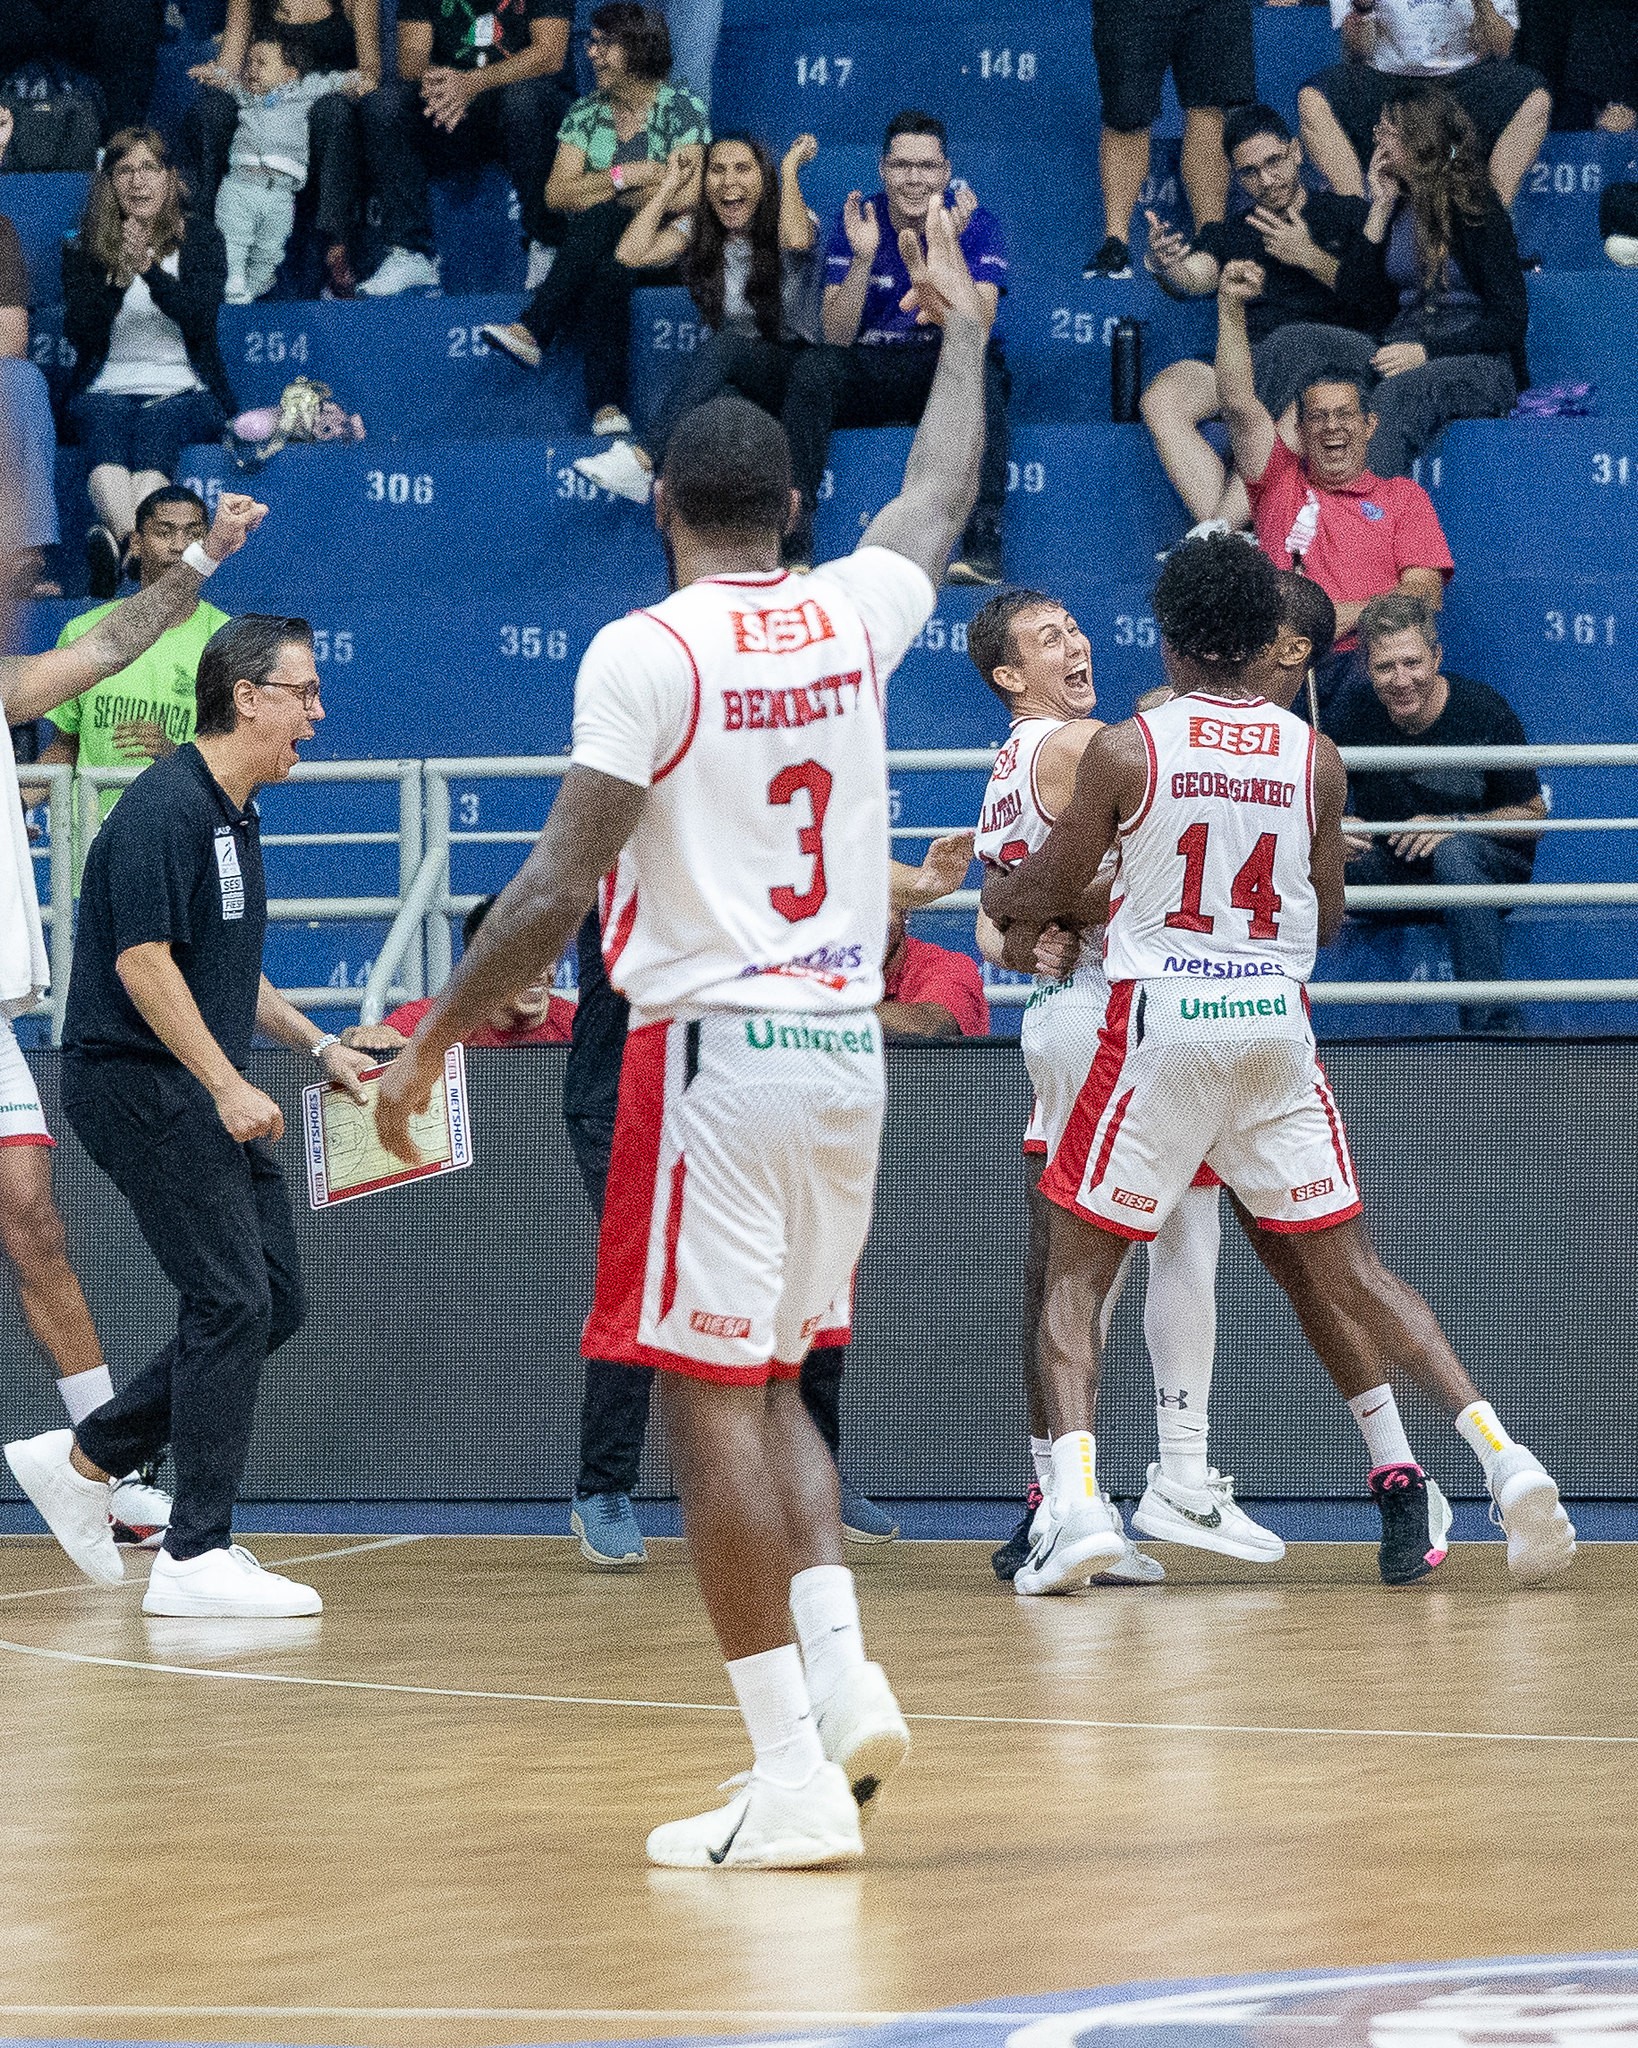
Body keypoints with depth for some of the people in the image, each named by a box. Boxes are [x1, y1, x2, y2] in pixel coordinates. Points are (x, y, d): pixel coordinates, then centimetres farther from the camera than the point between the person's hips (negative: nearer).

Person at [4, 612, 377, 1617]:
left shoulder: (235, 816, 16)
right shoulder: (165, 806, -16)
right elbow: (144, 960, -22)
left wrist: (316, 1043, 21)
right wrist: (227, 1085, -24)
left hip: (207, 1093, 10)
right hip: (138, 1082, -10)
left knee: (275, 1300, 8)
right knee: (233, 1301, -13)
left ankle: (84, 1459, 18)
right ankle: (196, 1558, -10)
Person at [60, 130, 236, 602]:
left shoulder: (200, 239, 10)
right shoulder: (84, 249, 12)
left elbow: (200, 317, -5)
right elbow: (78, 332, 1)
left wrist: (150, 269, -20)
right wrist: (117, 278, -15)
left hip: (183, 390, -1)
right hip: (107, 389, 1)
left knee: (157, 428, -37)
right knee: (104, 429, -36)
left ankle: (117, 544, -66)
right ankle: (133, 541, -66)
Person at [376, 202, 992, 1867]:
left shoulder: (645, 652, -9)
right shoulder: (850, 619, 7)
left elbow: (559, 886, -13)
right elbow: (940, 500, 29)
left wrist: (436, 1039, -4)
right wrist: (961, 328, 44)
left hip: (712, 1047, -6)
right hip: (847, 1044, 6)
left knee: (713, 1404, -4)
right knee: (769, 1385, 20)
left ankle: (793, 1779, -8)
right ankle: (843, 1680, 4)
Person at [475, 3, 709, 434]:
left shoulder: (682, 109, -3)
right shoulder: (585, 114, 11)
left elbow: (684, 196, -16)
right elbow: (557, 194, -1)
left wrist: (597, 193, -8)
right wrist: (626, 177, -14)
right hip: (602, 249, 4)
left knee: (599, 219, -35)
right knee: (607, 274, -35)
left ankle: (532, 331, -40)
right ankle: (607, 407, -46)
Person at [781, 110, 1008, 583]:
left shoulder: (975, 223, -6)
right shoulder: (857, 222, -2)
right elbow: (836, 335, -10)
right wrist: (862, 258, -24)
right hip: (868, 374, 1)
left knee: (979, 368, -35)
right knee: (812, 367, -29)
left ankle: (983, 546, -42)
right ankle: (794, 546, -33)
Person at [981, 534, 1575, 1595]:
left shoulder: (1126, 748, -5)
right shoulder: (1315, 757, 3)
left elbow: (1049, 896, 5)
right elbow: (1327, 918, 12)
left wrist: (993, 894, 28)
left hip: (1161, 1025, -3)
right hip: (1279, 1024, 3)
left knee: (1076, 1270, 7)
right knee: (1342, 1267, 11)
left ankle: (1075, 1497, -12)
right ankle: (1497, 1453, -4)